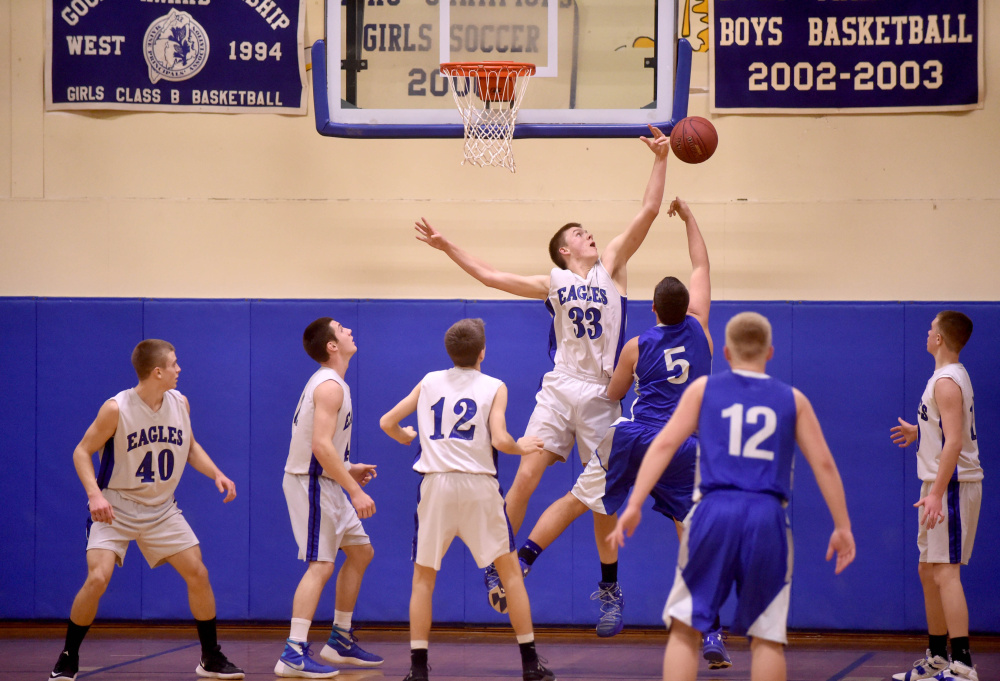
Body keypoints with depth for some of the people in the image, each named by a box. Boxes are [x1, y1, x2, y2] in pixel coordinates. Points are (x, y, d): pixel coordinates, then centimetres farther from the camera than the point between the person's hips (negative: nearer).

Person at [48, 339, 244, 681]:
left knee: (198, 574, 0)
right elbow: (82, 452, -12)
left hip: (161, 509, 5)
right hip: (116, 508, -5)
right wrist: (95, 494, -27)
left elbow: (190, 447, 14)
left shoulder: (180, 403, -3)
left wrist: (216, 474, -3)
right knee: (97, 578, -20)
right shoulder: (116, 409, -19)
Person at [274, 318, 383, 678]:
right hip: (310, 483, -11)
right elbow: (321, 445, -27)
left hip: (325, 483, 11)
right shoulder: (330, 386, -18)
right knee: (320, 565, -15)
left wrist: (348, 470, 15)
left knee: (361, 551, 16)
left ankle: (340, 641, 22)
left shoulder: (327, 382, 14)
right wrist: (355, 490, -26)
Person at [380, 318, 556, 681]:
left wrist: (407, 437, 34)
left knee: (423, 577, 10)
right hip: (479, 486, -1)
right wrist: (521, 448, 9)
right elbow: (500, 439, -11)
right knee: (511, 571, 11)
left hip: (436, 485, 1)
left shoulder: (429, 382, 11)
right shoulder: (494, 387, 2)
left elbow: (387, 423, 13)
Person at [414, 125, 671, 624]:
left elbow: (648, 212, 2)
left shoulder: (610, 268, 7)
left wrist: (660, 161, -3)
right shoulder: (552, 284, 8)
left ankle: (609, 586, 17)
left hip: (601, 395, 0)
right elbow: (489, 275, 11)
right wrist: (448, 248, 9)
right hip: (559, 390, 0)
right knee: (525, 476, -10)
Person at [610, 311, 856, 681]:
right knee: (767, 635, 8)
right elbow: (824, 464, 10)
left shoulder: (703, 389, 12)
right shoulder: (792, 399, 14)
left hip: (715, 513, 0)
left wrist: (634, 503, 0)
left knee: (685, 627, 5)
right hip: (767, 518, 0)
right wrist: (842, 527, 14)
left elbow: (664, 444, 3)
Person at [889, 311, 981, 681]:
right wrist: (919, 433, 34)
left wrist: (936, 493, -29)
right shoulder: (951, 376, 15)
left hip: (951, 484, -11)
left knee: (945, 572, -13)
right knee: (928, 571, 16)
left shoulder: (947, 381, -16)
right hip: (941, 483, 11)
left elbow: (954, 442, -24)